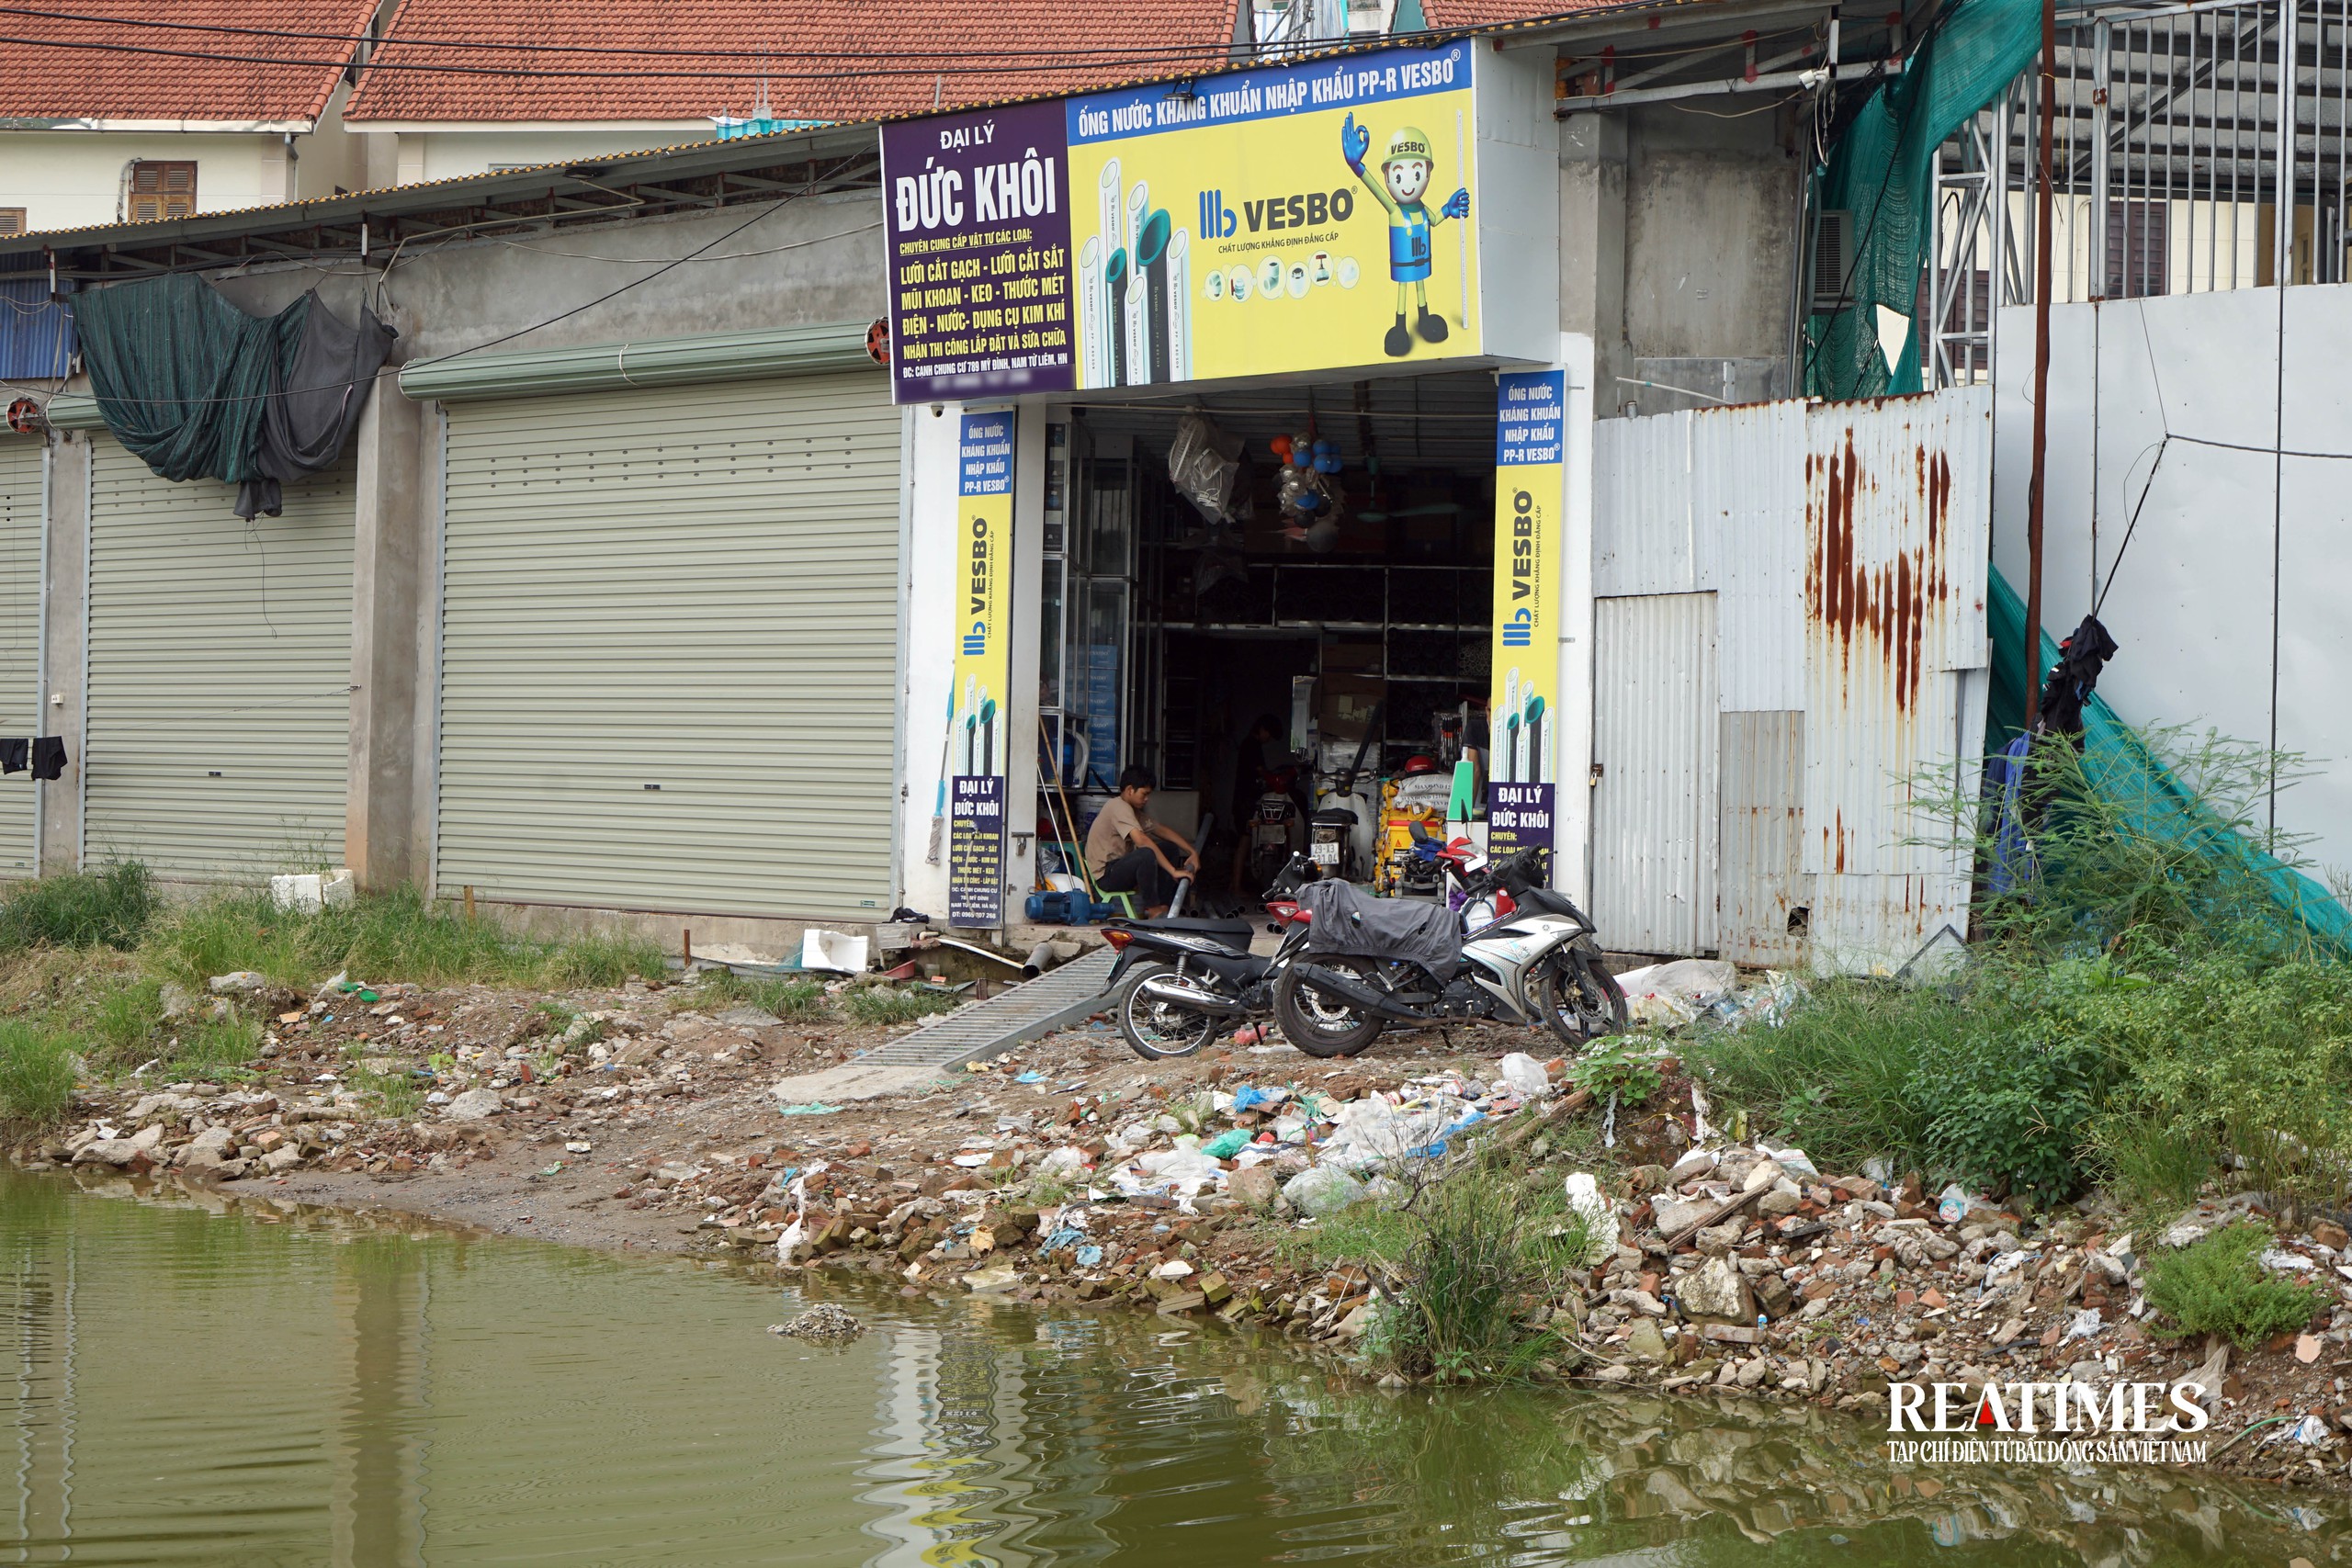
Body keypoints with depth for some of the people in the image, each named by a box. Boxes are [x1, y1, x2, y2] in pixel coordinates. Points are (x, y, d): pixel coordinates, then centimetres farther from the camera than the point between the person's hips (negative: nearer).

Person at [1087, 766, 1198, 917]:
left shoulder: (1135, 811, 15)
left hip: (1121, 867, 11)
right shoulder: (1119, 807, -18)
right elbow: (1142, 841, -29)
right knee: (1147, 854, -34)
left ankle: (1163, 904, 1)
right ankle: (1152, 908, -17)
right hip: (1106, 875, -11)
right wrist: (1173, 871, -31)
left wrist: (1192, 852, 1)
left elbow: (1163, 831, 15)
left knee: (1168, 847, 8)